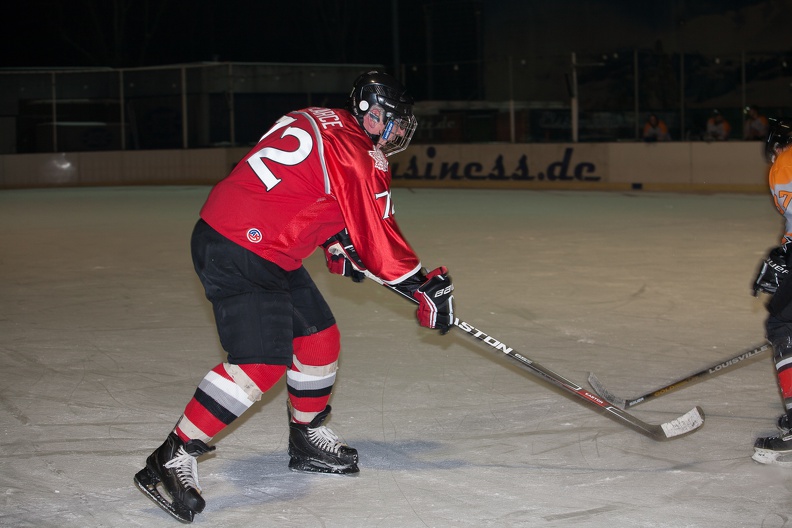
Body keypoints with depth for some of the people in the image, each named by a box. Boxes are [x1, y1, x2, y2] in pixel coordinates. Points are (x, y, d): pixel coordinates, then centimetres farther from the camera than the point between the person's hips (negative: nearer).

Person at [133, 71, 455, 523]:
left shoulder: (323, 125, 15)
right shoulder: (354, 153, -15)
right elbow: (377, 234, -14)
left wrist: (338, 246, 23)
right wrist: (423, 285, -5)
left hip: (270, 252, 11)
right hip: (236, 252, -11)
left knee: (319, 337, 16)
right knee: (261, 364, -19)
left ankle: (309, 437, 33)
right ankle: (173, 459, -16)